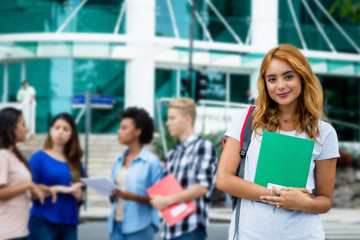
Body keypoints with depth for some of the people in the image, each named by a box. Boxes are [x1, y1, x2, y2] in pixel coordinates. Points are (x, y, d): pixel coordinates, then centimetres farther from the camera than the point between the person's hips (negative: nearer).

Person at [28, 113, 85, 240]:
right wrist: (59, 189, -14)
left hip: (69, 223, 5)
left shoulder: (75, 162, 13)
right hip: (43, 221, -5)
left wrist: (78, 194, -4)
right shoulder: (38, 158, -1)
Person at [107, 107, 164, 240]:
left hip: (139, 227, -6)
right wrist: (113, 194, -6)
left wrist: (134, 197, -22)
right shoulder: (119, 161, 13)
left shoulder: (152, 162, -7)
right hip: (117, 224, 6)